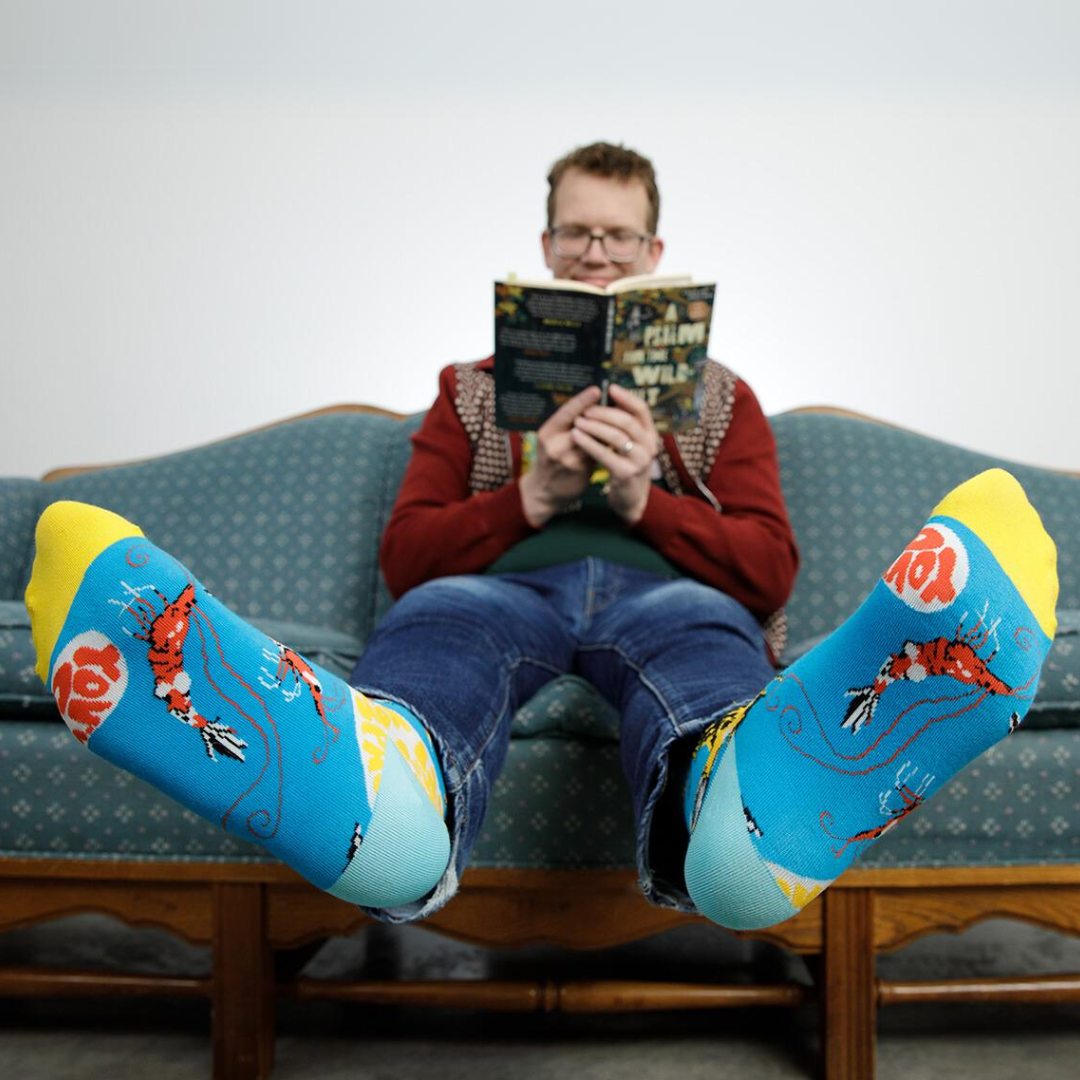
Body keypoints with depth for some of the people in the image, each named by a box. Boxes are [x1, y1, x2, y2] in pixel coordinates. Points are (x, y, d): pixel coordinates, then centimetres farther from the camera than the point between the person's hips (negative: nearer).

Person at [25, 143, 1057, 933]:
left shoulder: (718, 394, 29)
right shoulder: (474, 386, 30)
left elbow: (768, 572, 15)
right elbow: (405, 557, 15)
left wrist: (646, 498, -3)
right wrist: (533, 494, -2)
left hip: (664, 586, 0)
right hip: (505, 580, 0)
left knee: (704, 629, -39)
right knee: (434, 623, -38)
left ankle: (753, 801, -74)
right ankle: (370, 786, -73)